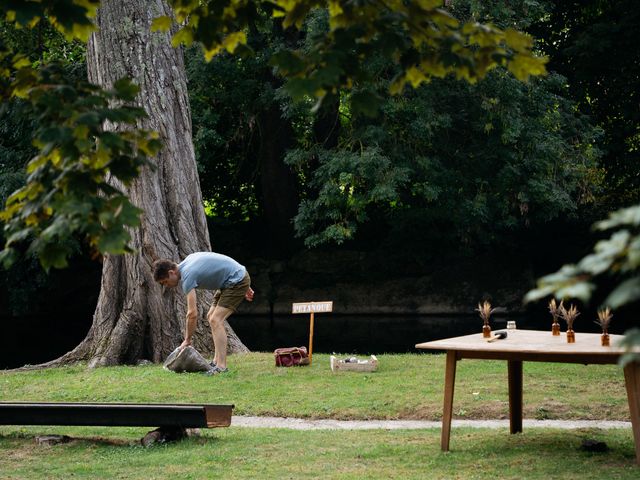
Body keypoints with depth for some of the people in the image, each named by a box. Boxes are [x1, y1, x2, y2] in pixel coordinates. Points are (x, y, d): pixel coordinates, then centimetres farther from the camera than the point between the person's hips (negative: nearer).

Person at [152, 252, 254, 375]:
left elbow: (192, 314, -22)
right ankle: (217, 361, 9)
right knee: (211, 317, 10)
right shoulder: (188, 261, 7)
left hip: (238, 281, -10)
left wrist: (187, 340, -11)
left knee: (216, 320, -18)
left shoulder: (187, 276, -21)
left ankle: (221, 367, -23)